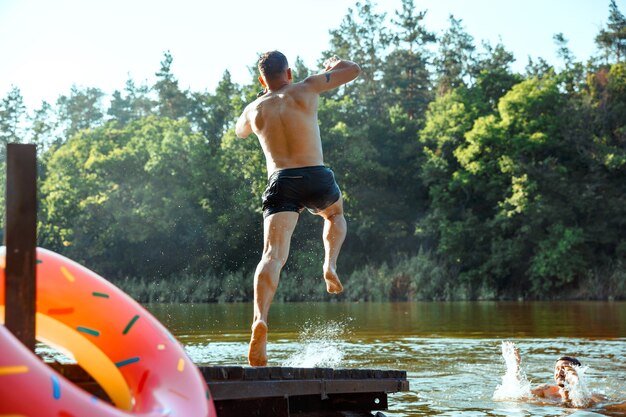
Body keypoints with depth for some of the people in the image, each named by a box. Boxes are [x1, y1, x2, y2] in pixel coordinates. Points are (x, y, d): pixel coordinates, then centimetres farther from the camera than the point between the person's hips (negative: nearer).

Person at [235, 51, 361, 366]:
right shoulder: (306, 90, 9)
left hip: (281, 181, 0)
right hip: (317, 178, 0)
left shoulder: (254, 109, 16)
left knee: (273, 256, -12)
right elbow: (353, 70, 18)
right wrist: (334, 63, 40)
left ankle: (260, 319, -36)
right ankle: (330, 264, 9)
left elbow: (240, 131, 41)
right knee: (335, 212, 35)